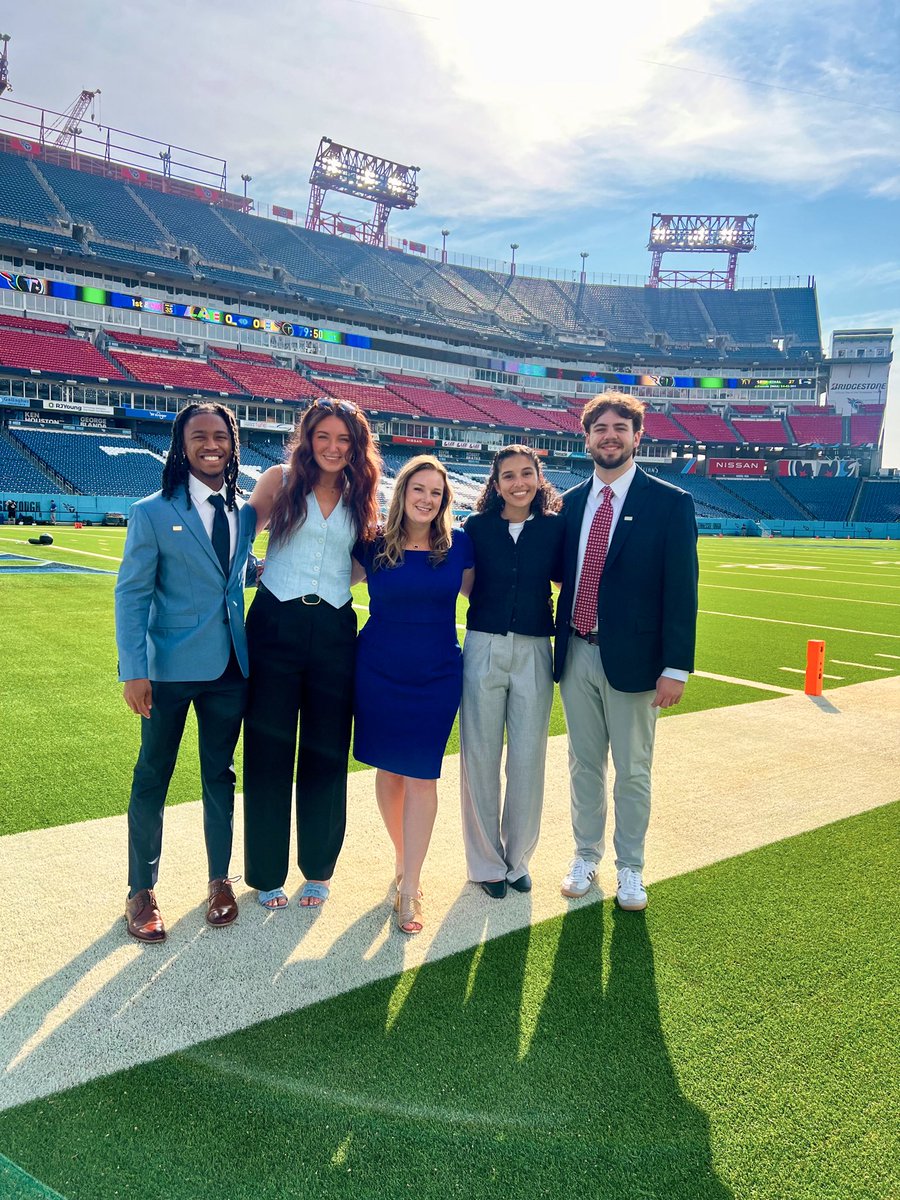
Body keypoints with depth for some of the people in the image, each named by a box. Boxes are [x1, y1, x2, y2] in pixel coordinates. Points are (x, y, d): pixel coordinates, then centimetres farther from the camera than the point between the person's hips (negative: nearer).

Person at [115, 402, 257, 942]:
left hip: (230, 665, 4)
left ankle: (220, 878, 31)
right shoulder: (154, 512, -7)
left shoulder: (245, 511, 6)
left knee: (221, 775, 14)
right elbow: (131, 594, -9)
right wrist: (133, 670, -15)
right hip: (170, 668, -3)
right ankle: (142, 890, 25)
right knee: (152, 777, 8)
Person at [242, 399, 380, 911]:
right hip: (276, 625, -2)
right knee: (269, 752, 5)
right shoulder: (280, 481, 2)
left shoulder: (360, 496, 9)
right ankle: (266, 872, 23)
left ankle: (318, 868, 27)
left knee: (326, 753, 9)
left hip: (334, 632, 2)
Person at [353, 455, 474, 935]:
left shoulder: (458, 545, -1)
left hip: (436, 674, -1)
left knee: (421, 775, -2)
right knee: (389, 769, 11)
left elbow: (475, 592, 13)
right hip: (379, 671, 1)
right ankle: (403, 856, 33)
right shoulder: (374, 545, -2)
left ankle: (409, 887, 6)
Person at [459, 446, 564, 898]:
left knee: (528, 760, 5)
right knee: (480, 759, 6)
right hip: (483, 649, 0)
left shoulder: (555, 527, 2)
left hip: (533, 652, 1)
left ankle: (517, 858, 26)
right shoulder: (477, 526, 1)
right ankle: (486, 862, 23)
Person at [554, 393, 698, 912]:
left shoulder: (670, 502, -6)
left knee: (633, 771, 10)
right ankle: (586, 856, 34)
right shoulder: (571, 502, 7)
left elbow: (682, 589, -9)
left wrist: (676, 667, -13)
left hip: (632, 657, -4)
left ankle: (630, 868, 29)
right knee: (584, 764, 16)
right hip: (576, 654, 4)